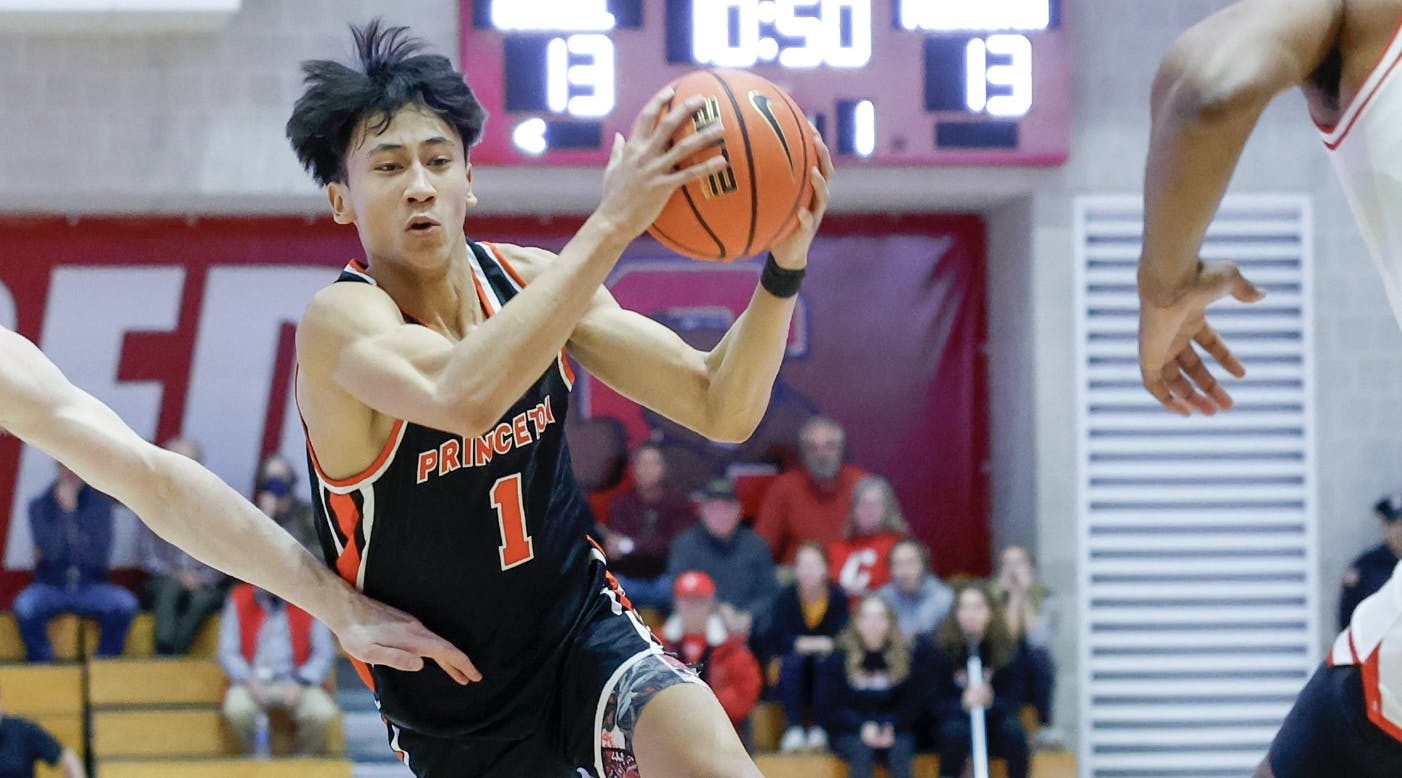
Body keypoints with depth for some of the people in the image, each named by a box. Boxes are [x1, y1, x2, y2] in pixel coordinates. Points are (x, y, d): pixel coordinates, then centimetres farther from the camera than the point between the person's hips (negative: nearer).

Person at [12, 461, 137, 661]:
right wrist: (66, 510, -18)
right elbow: (50, 550, -13)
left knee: (126, 604, -30)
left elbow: (100, 555, -3)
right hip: (51, 586, -1)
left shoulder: (99, 501, 3)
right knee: (25, 606, -34)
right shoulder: (40, 505, 1)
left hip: (91, 586, 1)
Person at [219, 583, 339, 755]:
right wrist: (249, 681, -15)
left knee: (323, 714, -30)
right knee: (236, 709, -34)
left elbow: (325, 652, 3)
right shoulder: (239, 600, 5)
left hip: (296, 684, 0)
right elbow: (227, 652, 4)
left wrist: (301, 683, -13)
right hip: (255, 683, 0)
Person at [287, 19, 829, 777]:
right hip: (456, 709, -2)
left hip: (585, 630, 3)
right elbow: (463, 398, -45)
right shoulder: (339, 320, -22)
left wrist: (782, 270, -24)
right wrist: (610, 225, -46)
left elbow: (720, 410, -6)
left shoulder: (532, 281, -5)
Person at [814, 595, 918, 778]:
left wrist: (890, 728, -14)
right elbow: (829, 708, -3)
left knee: (901, 750, -30)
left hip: (894, 730, 1)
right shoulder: (837, 659, -1)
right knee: (861, 750, -33)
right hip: (849, 732, -1)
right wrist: (862, 728, -18)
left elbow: (910, 704, 5)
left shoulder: (904, 656, 4)